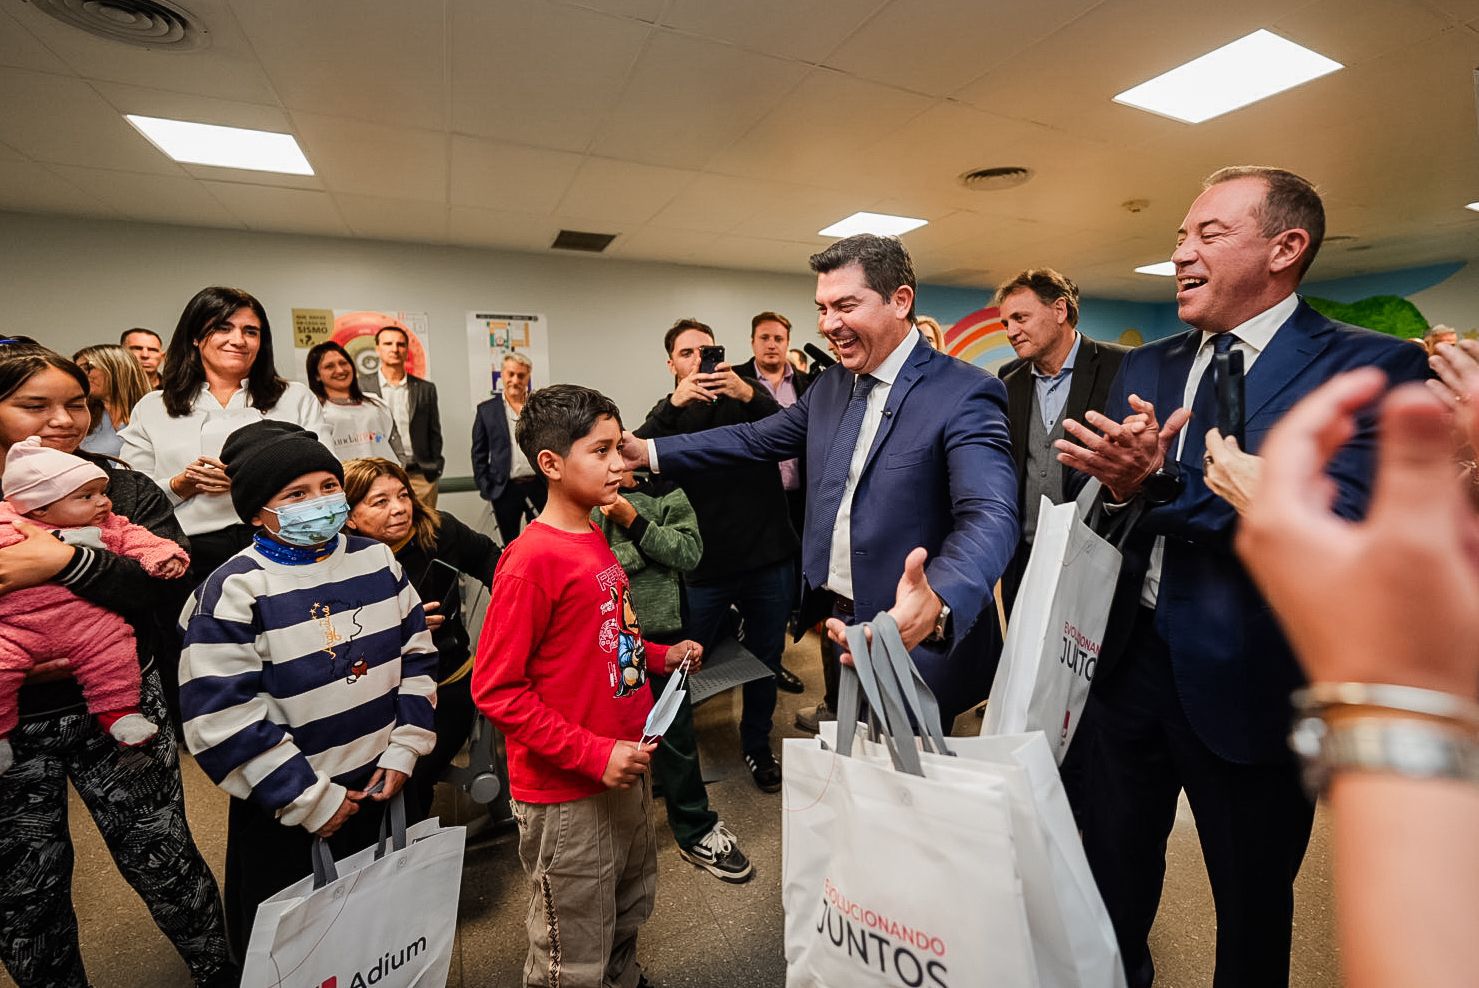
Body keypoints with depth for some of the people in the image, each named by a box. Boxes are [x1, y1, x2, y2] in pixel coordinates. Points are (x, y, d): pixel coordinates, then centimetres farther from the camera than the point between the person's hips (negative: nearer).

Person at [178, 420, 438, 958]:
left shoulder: (376, 561, -2)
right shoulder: (235, 590, -16)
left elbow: (417, 657, 3)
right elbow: (224, 717, -18)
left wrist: (403, 752, -2)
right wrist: (310, 799, -14)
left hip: (380, 787, 4)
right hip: (285, 810, -4)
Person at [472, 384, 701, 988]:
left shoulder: (595, 539, 4)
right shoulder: (533, 560, -22)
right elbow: (495, 689, -20)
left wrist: (661, 655, 2)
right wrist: (593, 754, -21)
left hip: (624, 769, 8)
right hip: (566, 794, -8)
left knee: (630, 912, 29)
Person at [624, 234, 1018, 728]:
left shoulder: (966, 394, -18)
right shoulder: (830, 385, 4)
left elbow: (990, 517, -29)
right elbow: (756, 438, 11)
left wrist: (936, 604, -50)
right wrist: (650, 451, 4)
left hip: (917, 646, -6)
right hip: (840, 630, 6)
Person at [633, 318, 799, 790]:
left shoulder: (750, 396, 5)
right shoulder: (670, 413, 6)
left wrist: (750, 395, -26)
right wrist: (674, 403, -27)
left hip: (769, 559, 1)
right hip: (706, 569, -1)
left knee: (766, 660, 15)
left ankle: (756, 745, 38)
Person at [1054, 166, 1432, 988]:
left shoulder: (1372, 367, -8)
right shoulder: (1145, 370, 6)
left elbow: (1335, 523, -22)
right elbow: (1100, 507, 2)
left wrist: (1163, 480, -28)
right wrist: (1115, 483, -19)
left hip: (1247, 684, -4)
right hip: (1128, 662, 4)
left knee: (1252, 904, 21)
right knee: (1112, 878, 23)